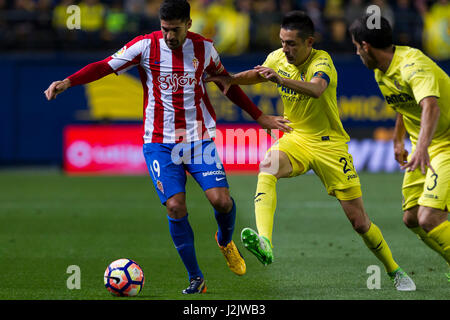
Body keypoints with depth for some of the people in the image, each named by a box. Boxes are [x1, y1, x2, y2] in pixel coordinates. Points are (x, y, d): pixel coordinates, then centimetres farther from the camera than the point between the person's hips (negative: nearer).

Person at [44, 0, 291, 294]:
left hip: (200, 138, 1)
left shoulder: (204, 48, 2)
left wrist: (260, 117, 22)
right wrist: (67, 82, -24)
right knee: (175, 206, -13)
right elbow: (104, 66, -9)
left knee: (221, 199, -14)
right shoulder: (146, 46, -6)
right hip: (160, 142, -1)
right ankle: (196, 278, 1)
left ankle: (226, 241, 22)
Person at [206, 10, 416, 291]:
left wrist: (280, 79, -56)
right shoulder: (278, 58, -1)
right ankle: (264, 243, -49)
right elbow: (257, 74, 21)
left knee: (360, 222, -1)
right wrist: (231, 79, 2)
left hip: (330, 145, -4)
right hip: (296, 139, 4)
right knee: (267, 166, -33)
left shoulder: (321, 61, -19)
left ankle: (395, 271, 24)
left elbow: (316, 89, -42)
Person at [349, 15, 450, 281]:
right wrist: (398, 139, 30)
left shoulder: (414, 66, -26)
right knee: (412, 218, 10)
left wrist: (422, 147, -59)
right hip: (424, 147, 10)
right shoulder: (381, 71, 5)